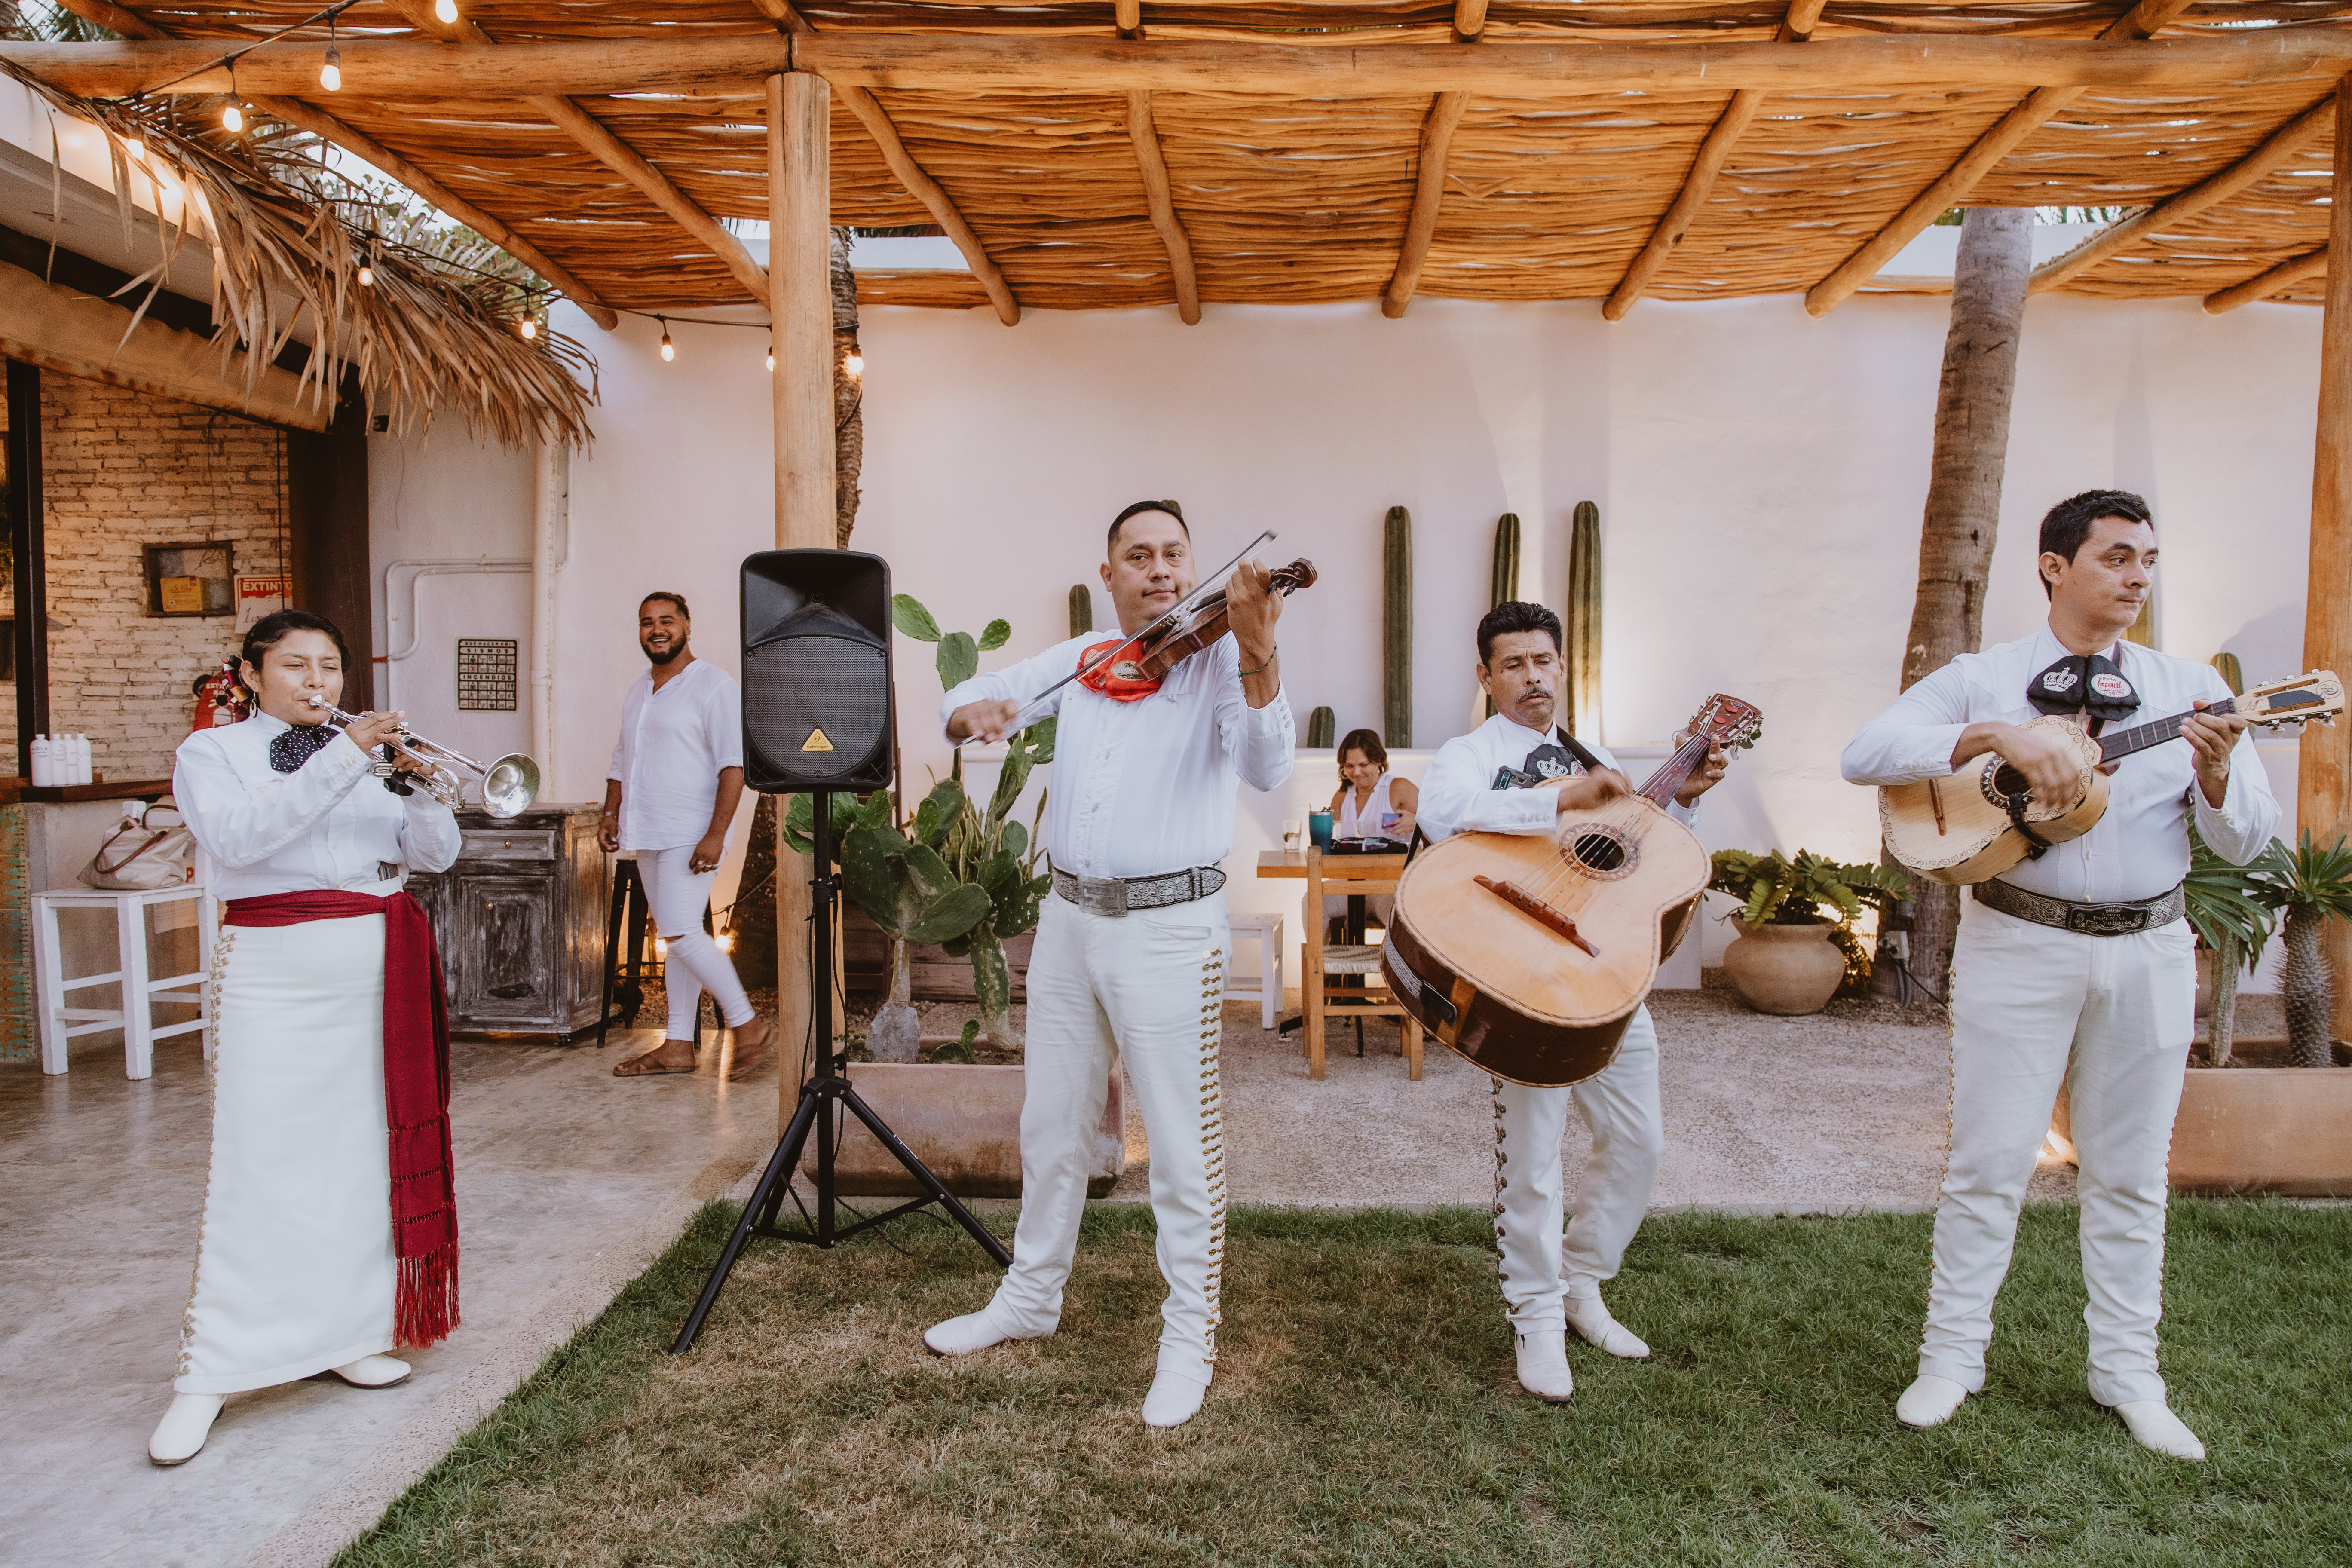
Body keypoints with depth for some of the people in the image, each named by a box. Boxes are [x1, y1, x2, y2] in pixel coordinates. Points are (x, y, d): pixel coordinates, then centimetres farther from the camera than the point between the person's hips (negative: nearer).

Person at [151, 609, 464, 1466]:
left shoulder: (374, 752, 13)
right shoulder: (212, 752, 5)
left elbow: (434, 855, 4)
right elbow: (238, 838, -16)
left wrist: (422, 786, -15)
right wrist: (341, 760, -23)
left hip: (380, 970, 4)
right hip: (274, 975, -3)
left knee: (364, 1154, 6)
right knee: (261, 1162, -6)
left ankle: (345, 1333, 19)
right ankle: (208, 1372, 4)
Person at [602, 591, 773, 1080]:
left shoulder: (713, 686, -8)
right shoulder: (637, 692, 17)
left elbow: (733, 765, -15)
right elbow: (622, 760, 25)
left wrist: (716, 833, -22)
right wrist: (612, 814, 11)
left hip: (690, 836, -8)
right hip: (648, 837, 8)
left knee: (680, 934, -14)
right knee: (676, 939, 10)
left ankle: (747, 1024, -1)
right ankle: (679, 1046, 15)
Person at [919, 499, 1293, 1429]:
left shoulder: (1218, 659, -5)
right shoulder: (1080, 661, 9)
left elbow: (1267, 770, -21)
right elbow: (962, 700, 15)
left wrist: (1257, 656, -37)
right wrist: (970, 713, -10)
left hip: (1170, 926, -5)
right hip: (1070, 917, 5)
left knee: (1181, 1144, 3)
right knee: (1051, 1124, 19)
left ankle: (1189, 1334, 22)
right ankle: (1031, 1296, 39)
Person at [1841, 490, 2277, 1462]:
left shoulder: (2190, 690, 7)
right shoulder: (1983, 679, 0)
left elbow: (2247, 843, 4)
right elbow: (1864, 754, -15)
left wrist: (2214, 770, -17)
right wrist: (1996, 740, -23)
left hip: (2148, 952, 3)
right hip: (2019, 943, -3)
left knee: (2130, 1170, 12)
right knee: (1989, 1159, 2)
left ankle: (2127, 1373, 26)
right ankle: (1953, 1356, 15)